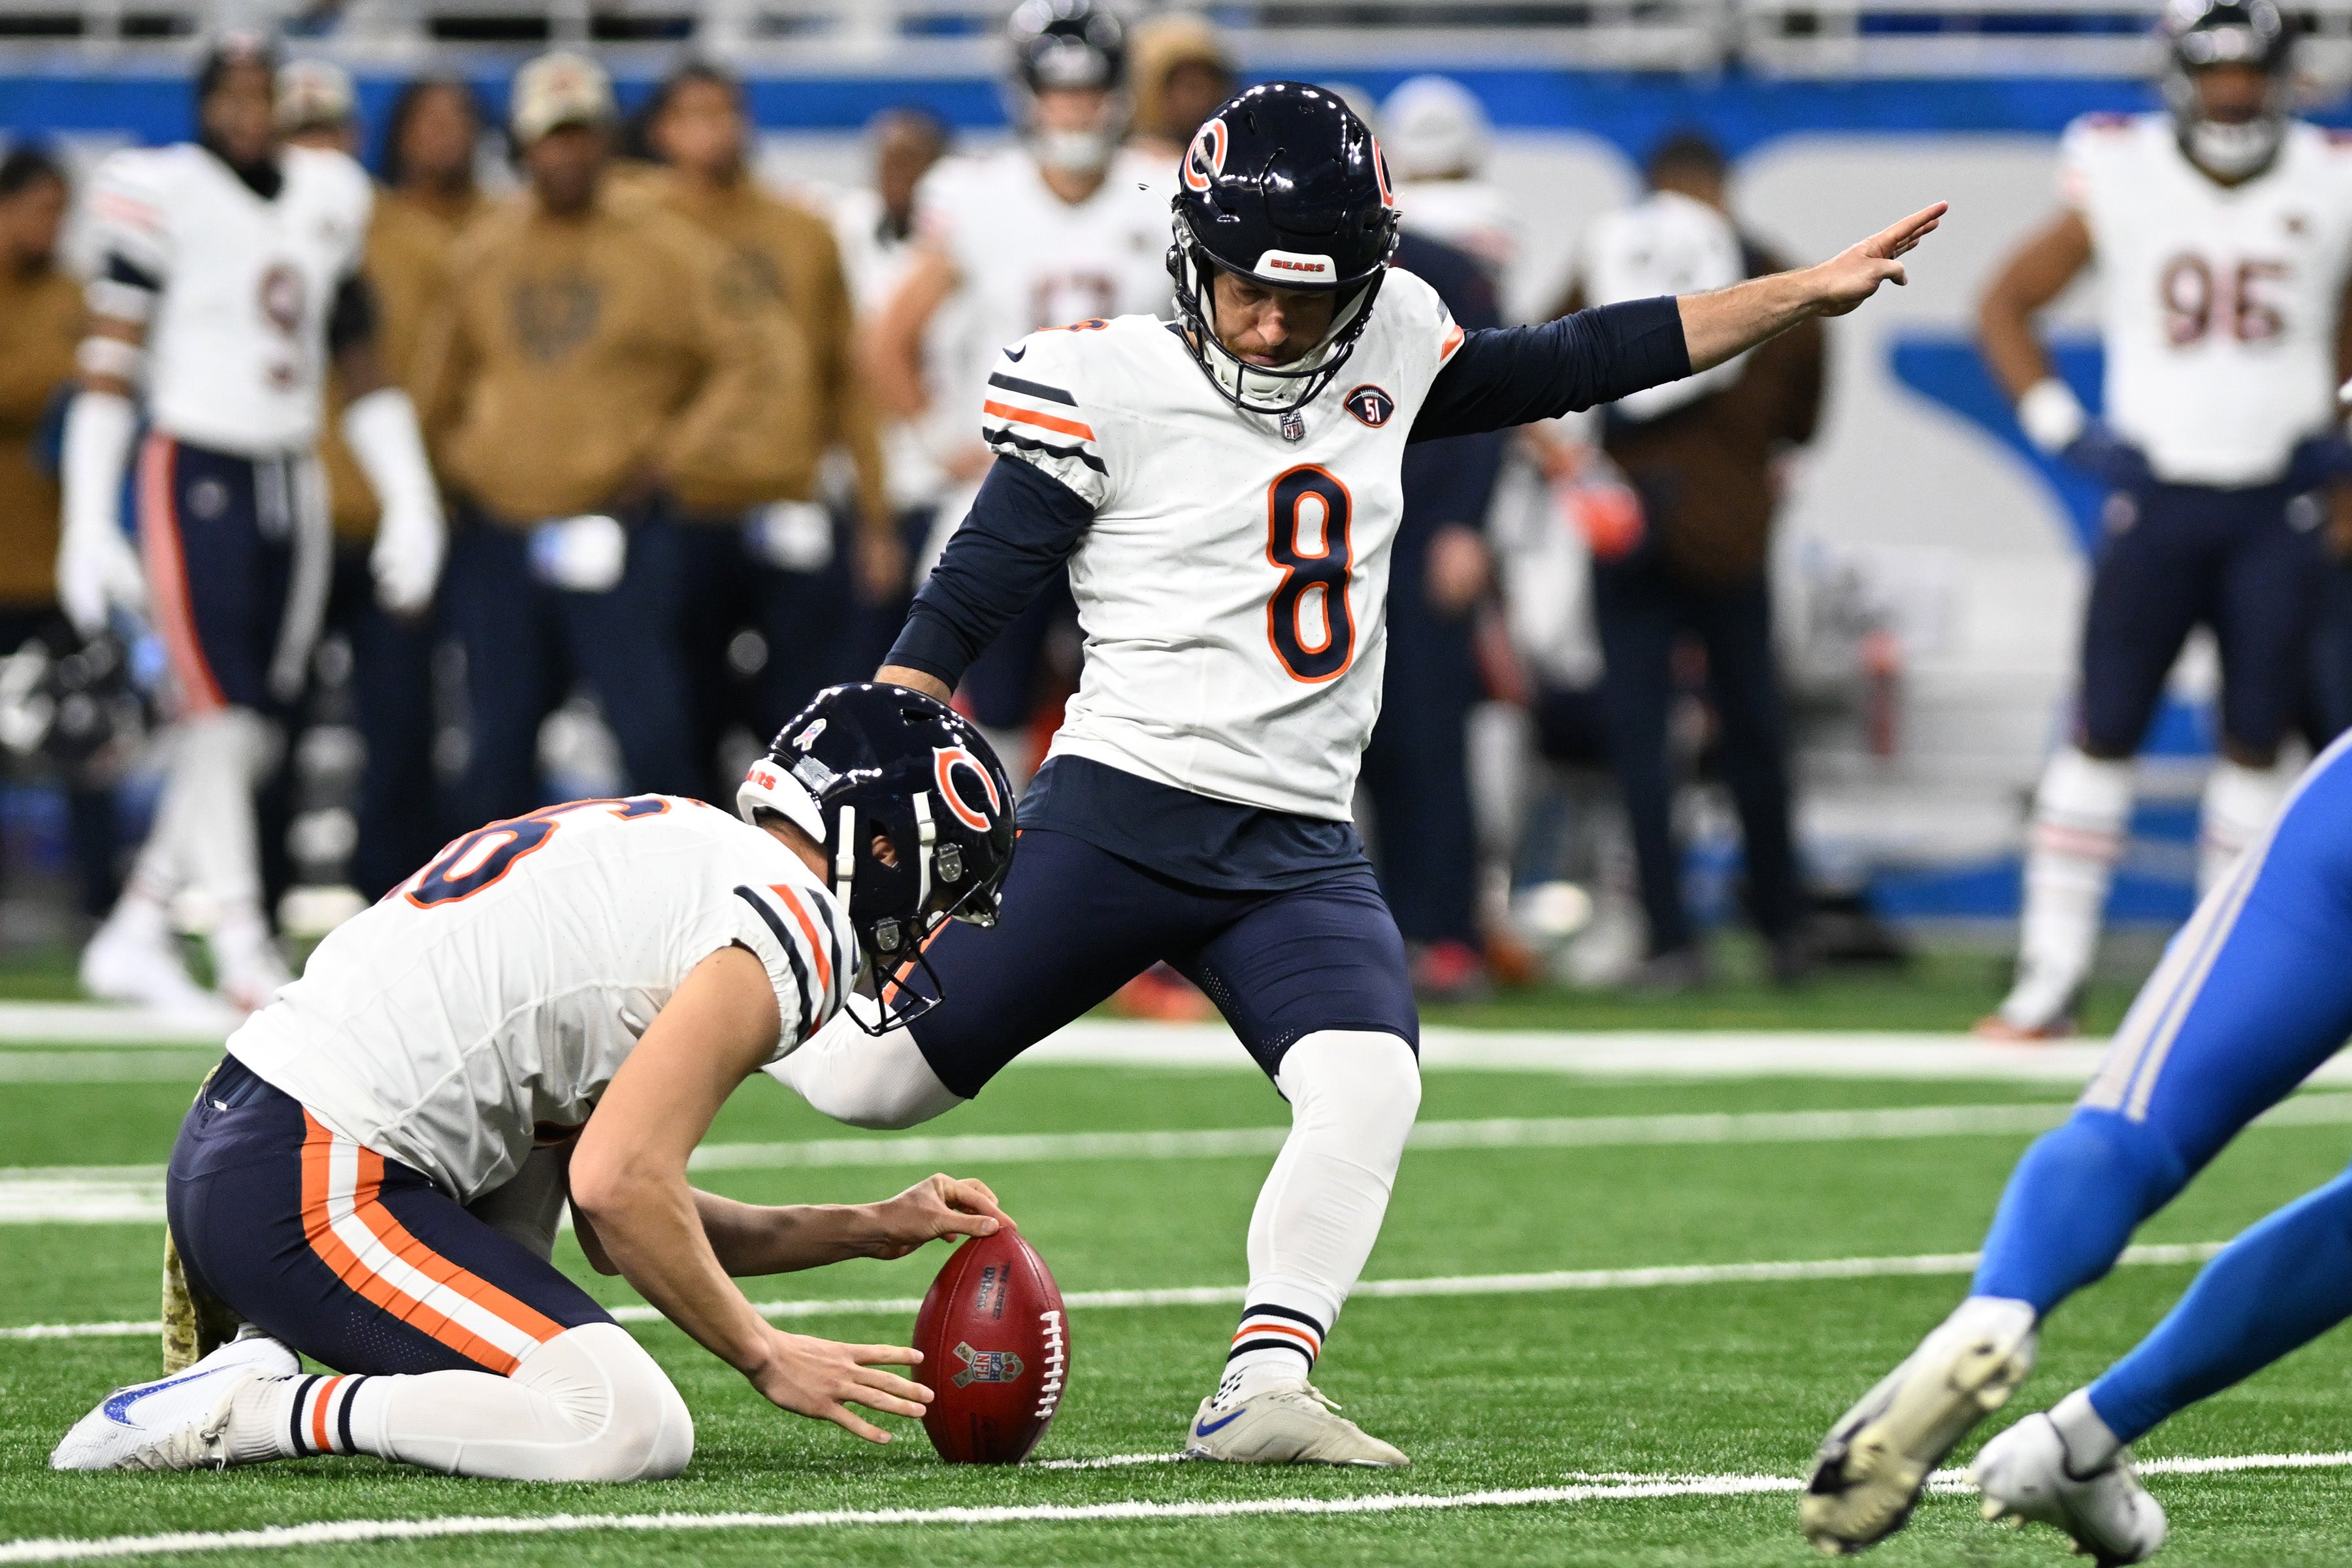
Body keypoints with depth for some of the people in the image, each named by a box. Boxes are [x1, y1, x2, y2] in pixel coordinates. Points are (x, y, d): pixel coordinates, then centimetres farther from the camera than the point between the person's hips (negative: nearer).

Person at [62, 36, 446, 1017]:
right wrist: (87, 524, -13)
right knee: (223, 721, -13)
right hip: (195, 479, -6)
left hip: (291, 481, 6)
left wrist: (408, 502, 13)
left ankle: (134, 936, 16)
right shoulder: (164, 198, -7)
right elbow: (109, 364, -8)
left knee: (254, 736, 5)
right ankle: (245, 955, -12)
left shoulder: (328, 200, 11)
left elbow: (361, 366, 19)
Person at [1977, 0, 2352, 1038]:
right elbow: (2006, 306, 7)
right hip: (2157, 498, -1)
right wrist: (2058, 427, -3)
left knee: (2255, 741, 4)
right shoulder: (2122, 180, -3)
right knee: (2103, 733, -3)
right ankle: (2050, 980, -1)